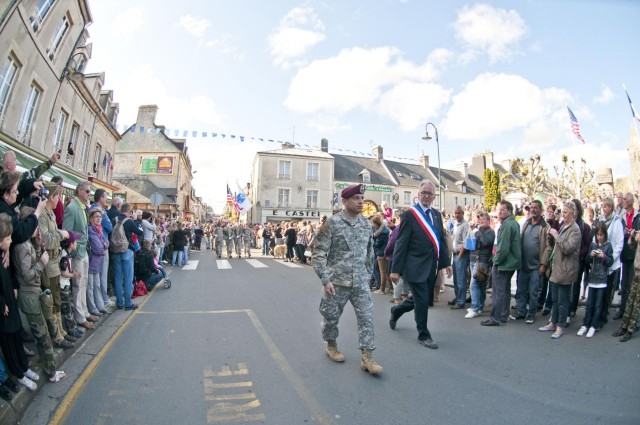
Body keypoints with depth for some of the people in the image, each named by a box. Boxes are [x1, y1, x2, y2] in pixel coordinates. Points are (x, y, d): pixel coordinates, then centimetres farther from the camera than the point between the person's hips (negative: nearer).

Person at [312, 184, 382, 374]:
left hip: (360, 282, 4)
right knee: (331, 317, 12)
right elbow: (319, 253, -13)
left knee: (366, 317, 0)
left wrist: (368, 274, 14)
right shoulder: (332, 223, -12)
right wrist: (325, 280, -17)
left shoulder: (366, 224, 5)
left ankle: (367, 358, 10)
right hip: (336, 282, -4)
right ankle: (331, 345, 38)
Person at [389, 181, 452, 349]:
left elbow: (442, 240, 15)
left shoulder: (437, 214, 9)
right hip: (416, 267, -7)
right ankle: (423, 336, 22)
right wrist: (395, 270, -14)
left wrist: (447, 262, 11)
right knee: (422, 301, 1)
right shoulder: (409, 214, -11)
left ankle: (396, 311, 42)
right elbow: (401, 243, -13)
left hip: (431, 267, 7)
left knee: (422, 300, 17)